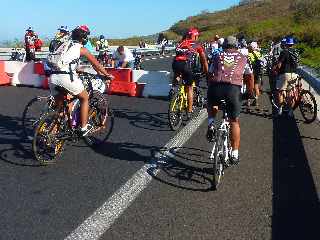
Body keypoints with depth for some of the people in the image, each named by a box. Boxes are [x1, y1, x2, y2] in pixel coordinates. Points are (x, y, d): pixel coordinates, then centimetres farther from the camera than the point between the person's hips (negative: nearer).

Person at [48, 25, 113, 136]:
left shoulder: (64, 45, 25)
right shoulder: (82, 49, 9)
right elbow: (96, 64, 16)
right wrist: (107, 75, 29)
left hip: (53, 77, 6)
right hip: (67, 77, -6)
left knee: (59, 105, 22)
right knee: (85, 98, 16)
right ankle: (84, 128, 17)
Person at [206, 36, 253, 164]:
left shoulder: (218, 56, 24)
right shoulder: (243, 58, 24)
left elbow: (210, 75, 25)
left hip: (216, 87, 1)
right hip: (233, 89, 0)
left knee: (212, 105, 36)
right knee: (234, 121, 15)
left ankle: (211, 125, 11)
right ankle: (235, 154, 17)